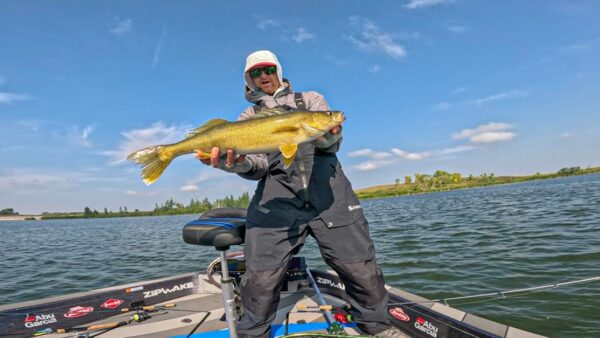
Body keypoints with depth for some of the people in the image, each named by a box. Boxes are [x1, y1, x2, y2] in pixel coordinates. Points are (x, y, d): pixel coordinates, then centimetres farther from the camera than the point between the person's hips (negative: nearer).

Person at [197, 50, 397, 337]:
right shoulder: (249, 118, 19)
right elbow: (258, 164, 3)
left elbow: (330, 144, 2)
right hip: (277, 197, 0)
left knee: (362, 271, -3)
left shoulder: (310, 99, 18)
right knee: (261, 278, -10)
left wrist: (329, 135, -23)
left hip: (328, 192, 0)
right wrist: (235, 163, -21)